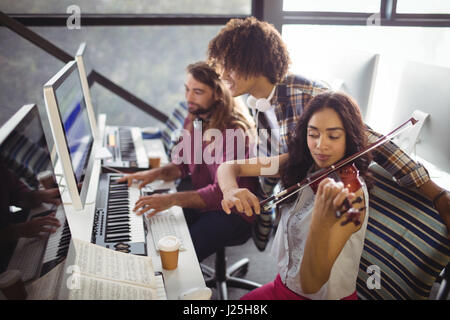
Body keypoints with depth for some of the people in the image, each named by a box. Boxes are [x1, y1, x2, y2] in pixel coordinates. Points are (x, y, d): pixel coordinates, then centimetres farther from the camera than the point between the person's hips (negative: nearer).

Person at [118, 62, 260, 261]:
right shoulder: (193, 120, 4)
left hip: (232, 212, -7)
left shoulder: (234, 130, -23)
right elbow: (181, 164, 14)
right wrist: (156, 173, -6)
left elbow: (223, 192, -28)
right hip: (200, 201, 8)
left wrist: (172, 199, -36)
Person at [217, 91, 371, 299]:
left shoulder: (351, 191, -23)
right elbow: (229, 167, -6)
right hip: (283, 286, 5)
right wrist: (230, 189, -28)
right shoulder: (298, 164, -6)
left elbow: (311, 284, -28)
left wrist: (322, 221, -45)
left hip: (330, 295, -5)